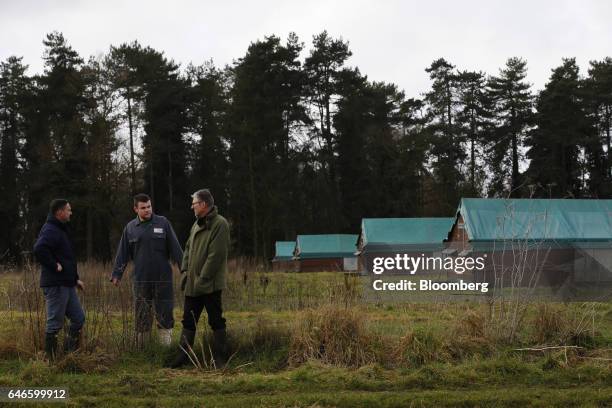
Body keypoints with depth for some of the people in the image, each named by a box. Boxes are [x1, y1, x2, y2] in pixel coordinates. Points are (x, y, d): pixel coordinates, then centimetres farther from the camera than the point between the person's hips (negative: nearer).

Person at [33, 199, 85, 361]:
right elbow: (39, 249, -33)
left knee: (78, 319, 13)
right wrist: (54, 266, -23)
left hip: (67, 284, 10)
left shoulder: (61, 230, 19)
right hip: (55, 285, -10)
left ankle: (70, 353, 19)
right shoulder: (50, 230, -15)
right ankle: (51, 358, 4)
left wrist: (76, 278, 23)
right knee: (55, 323, -3)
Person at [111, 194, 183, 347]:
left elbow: (175, 248, 1)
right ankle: (141, 348, 14)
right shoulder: (130, 228, 7)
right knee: (142, 317, 6)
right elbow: (122, 254, 9)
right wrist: (116, 274, 3)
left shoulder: (163, 223, 2)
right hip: (140, 280, 2)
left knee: (165, 314, 0)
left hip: (162, 278, -1)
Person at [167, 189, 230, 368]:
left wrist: (203, 279, -19)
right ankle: (182, 356, 17)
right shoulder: (197, 224, 15)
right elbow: (188, 249, 21)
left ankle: (220, 358, 8)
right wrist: (185, 270, 6)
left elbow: (216, 255, -19)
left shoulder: (220, 224, -13)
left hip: (210, 285, -8)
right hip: (192, 284, 8)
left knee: (216, 321, 1)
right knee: (188, 321, 11)